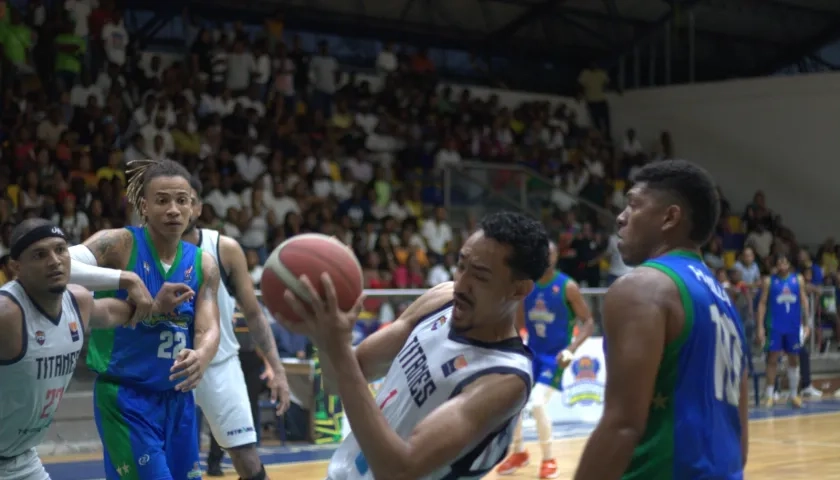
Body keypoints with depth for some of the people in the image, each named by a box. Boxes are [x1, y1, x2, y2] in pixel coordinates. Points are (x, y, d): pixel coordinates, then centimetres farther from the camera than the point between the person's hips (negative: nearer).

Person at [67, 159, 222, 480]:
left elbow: (209, 330, -6)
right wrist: (122, 278, -40)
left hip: (178, 398, 6)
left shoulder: (203, 264, 4)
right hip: (124, 397, -6)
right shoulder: (119, 244, -10)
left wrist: (201, 358, -29)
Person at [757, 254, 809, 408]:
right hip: (775, 326, -2)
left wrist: (806, 324, 1)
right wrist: (760, 326, -9)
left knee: (794, 359, 8)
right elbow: (762, 304, -2)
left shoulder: (798, 279, 4)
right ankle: (769, 394, 3)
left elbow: (804, 301, 7)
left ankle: (794, 394, 17)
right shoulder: (769, 281, -1)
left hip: (794, 326, 2)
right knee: (772, 359, -4)